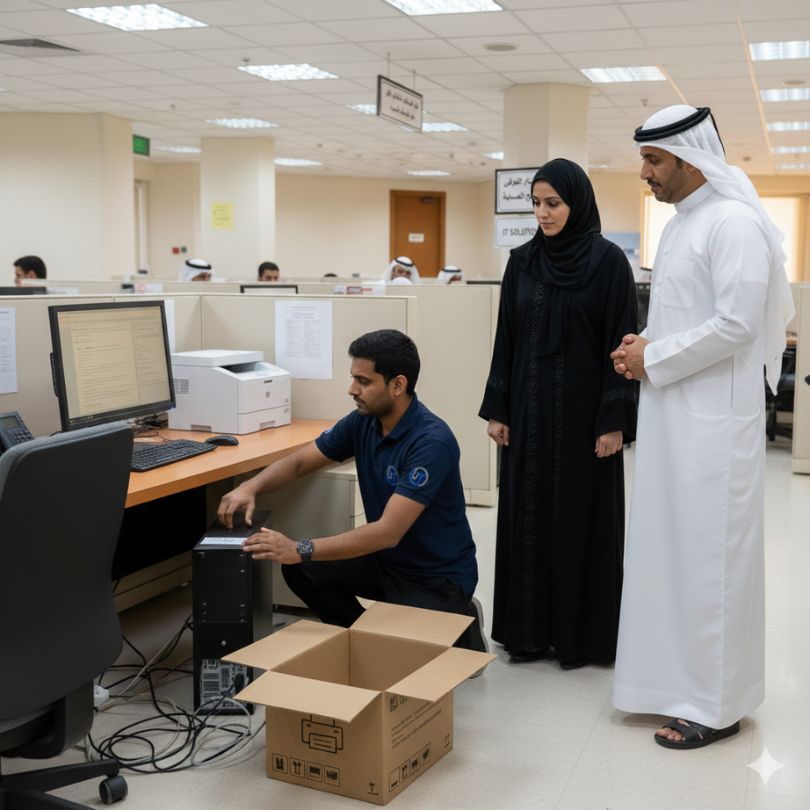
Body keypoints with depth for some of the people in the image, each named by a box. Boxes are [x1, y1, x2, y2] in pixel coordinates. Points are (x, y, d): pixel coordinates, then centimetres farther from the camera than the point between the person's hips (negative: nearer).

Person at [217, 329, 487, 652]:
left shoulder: (432, 441, -30)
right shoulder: (363, 421, -5)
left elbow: (388, 532, -35)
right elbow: (298, 462, 1)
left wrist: (299, 550, -39)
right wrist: (250, 487, -20)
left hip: (438, 575, -7)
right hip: (386, 558, 7)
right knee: (301, 570, -6)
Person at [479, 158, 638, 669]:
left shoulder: (609, 260, -6)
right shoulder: (522, 261, 6)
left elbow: (622, 342, -9)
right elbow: (506, 339, 8)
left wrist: (615, 419, -13)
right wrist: (497, 408, 4)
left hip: (584, 409, -4)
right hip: (530, 407, 4)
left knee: (581, 516, 3)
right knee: (527, 515, 8)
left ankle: (579, 633, 16)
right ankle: (528, 629, 20)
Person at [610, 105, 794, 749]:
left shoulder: (732, 223, -13)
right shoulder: (680, 224, 16)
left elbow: (736, 323, -21)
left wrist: (653, 360, -13)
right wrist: (645, 341, 5)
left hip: (713, 419, -9)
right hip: (673, 414, 9)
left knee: (709, 552, -2)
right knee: (671, 546, 14)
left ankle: (716, 703, 10)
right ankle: (679, 677, 27)